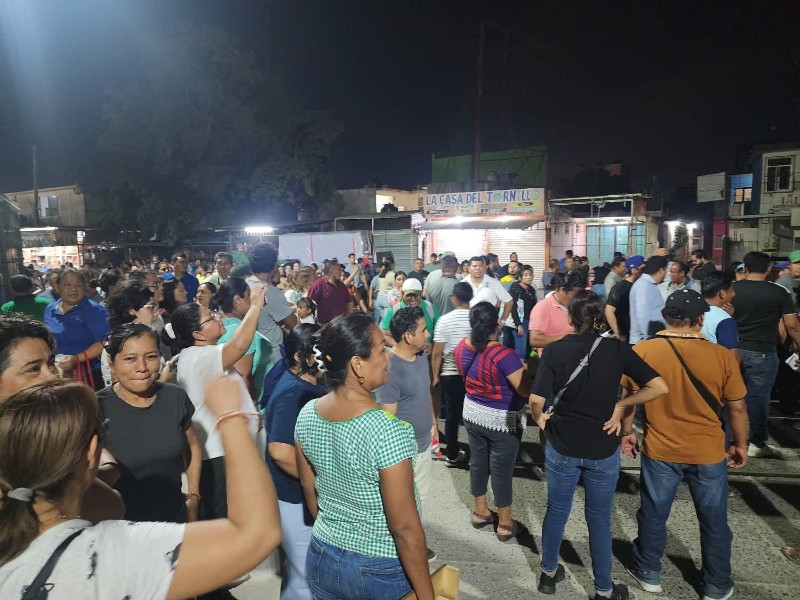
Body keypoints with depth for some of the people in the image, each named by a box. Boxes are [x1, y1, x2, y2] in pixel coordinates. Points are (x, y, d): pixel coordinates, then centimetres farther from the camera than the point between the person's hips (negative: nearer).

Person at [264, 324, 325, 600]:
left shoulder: (311, 384, 3)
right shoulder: (292, 393, -26)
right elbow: (280, 451, -34)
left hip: (307, 492, 9)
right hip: (297, 497, -9)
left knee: (299, 567, 27)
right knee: (307, 574, 10)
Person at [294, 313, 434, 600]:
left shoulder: (306, 415, -10)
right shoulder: (387, 430, -29)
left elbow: (308, 488, 4)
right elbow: (405, 528, -24)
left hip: (322, 560, 5)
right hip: (380, 571, -5)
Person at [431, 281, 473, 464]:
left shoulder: (444, 320, -8)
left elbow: (436, 353, -7)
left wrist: (435, 376, 5)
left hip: (450, 374, 0)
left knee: (452, 414, 11)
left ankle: (452, 454, 20)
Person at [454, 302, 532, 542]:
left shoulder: (461, 348, -7)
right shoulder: (504, 355, -29)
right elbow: (526, 390, -24)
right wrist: (523, 370, -7)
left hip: (472, 414, 6)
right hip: (502, 421, -6)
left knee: (478, 463, 20)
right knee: (502, 470, 10)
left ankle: (480, 512, 38)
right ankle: (505, 524, 26)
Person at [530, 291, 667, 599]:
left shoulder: (555, 349, -11)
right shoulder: (617, 348, -8)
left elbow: (536, 400, -18)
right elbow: (659, 387, -10)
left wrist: (539, 419, 3)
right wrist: (620, 405, -2)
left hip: (562, 446, 0)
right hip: (603, 449, 0)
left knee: (556, 512, 19)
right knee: (599, 520, 16)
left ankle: (549, 573, 39)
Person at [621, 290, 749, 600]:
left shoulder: (641, 351, -14)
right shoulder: (722, 356, -15)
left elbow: (628, 397, -2)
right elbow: (737, 407, -5)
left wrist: (626, 432, 14)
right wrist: (740, 445, 11)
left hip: (659, 451, 0)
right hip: (709, 453, 0)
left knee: (653, 515, 19)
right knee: (714, 522, 21)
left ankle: (649, 573, 37)